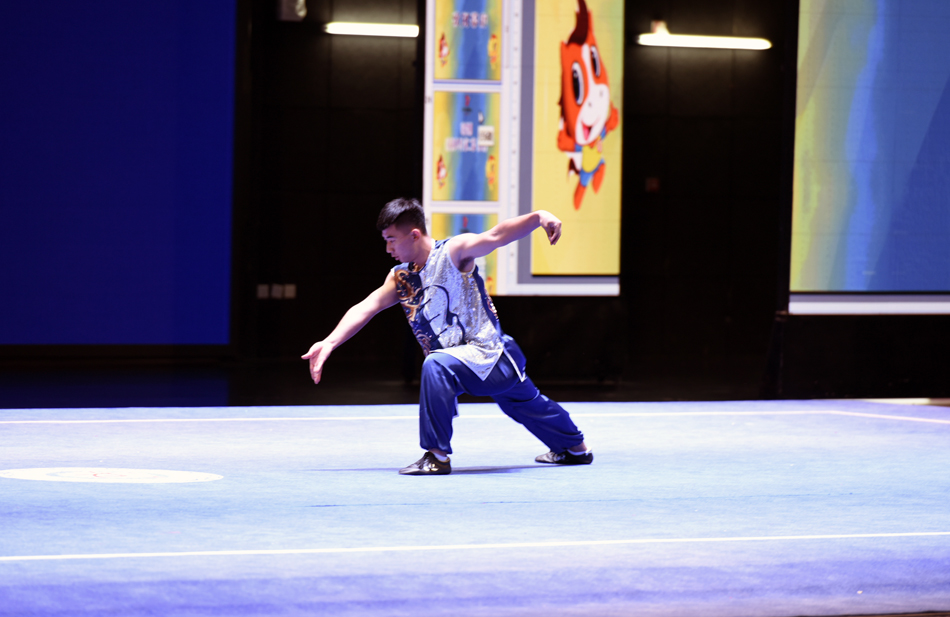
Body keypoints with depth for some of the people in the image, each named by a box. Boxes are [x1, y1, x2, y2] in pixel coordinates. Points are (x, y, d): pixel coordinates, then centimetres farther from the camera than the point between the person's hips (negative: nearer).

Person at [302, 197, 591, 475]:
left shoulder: (453, 252, -14)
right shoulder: (400, 278, 7)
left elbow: (496, 236, -28)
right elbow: (365, 308, 0)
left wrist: (538, 217, -44)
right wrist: (329, 343, -14)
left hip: (491, 356, -9)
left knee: (436, 366, -33)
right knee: (522, 403, 29)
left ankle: (437, 455, -26)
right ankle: (575, 448, 54)